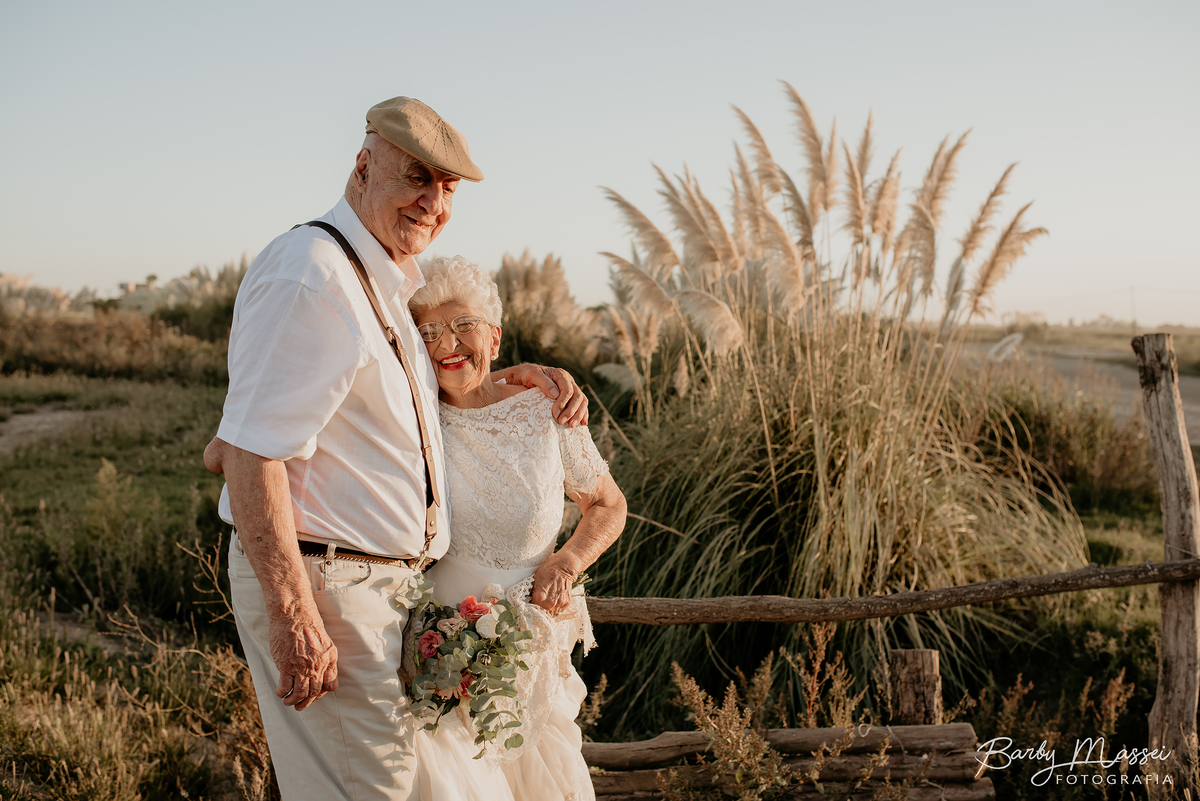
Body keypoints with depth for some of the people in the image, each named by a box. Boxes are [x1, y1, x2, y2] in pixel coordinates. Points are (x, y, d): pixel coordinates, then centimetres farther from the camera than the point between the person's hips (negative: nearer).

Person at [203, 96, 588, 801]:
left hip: (391, 578, 10)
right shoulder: (311, 278, -19)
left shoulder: (395, 280, 12)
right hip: (323, 583, -10)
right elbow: (248, 457, -24)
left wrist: (523, 374, 12)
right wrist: (293, 617, -26)